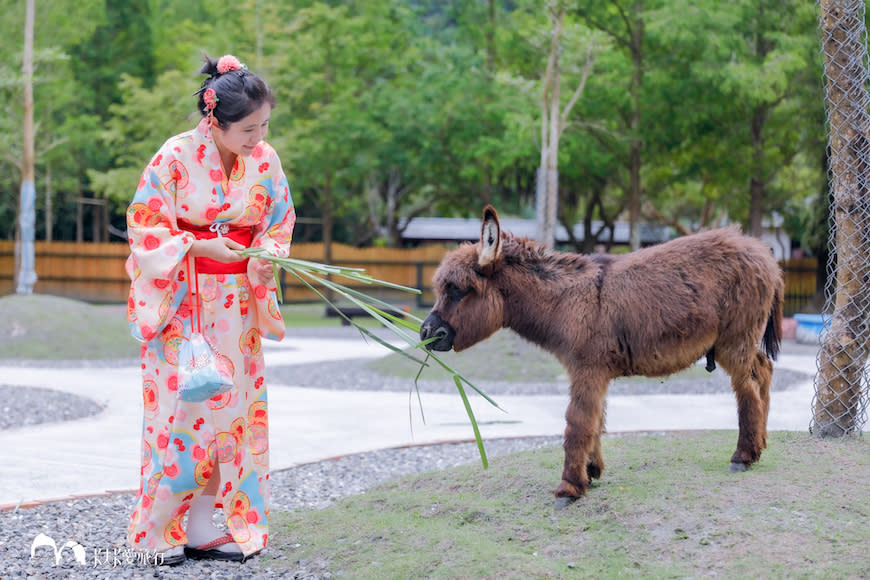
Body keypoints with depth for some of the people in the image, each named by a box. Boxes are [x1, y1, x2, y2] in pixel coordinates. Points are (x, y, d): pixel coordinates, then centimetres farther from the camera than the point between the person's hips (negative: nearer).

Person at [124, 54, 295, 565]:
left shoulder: (265, 159, -1)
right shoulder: (176, 157, -14)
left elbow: (280, 221, 11)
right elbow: (145, 227, -9)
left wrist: (270, 250, -11)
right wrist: (201, 247, -21)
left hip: (236, 301, 5)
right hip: (181, 300, -4)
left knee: (228, 403, 2)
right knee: (180, 403, -6)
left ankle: (201, 526, 10)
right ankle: (160, 529, 5)